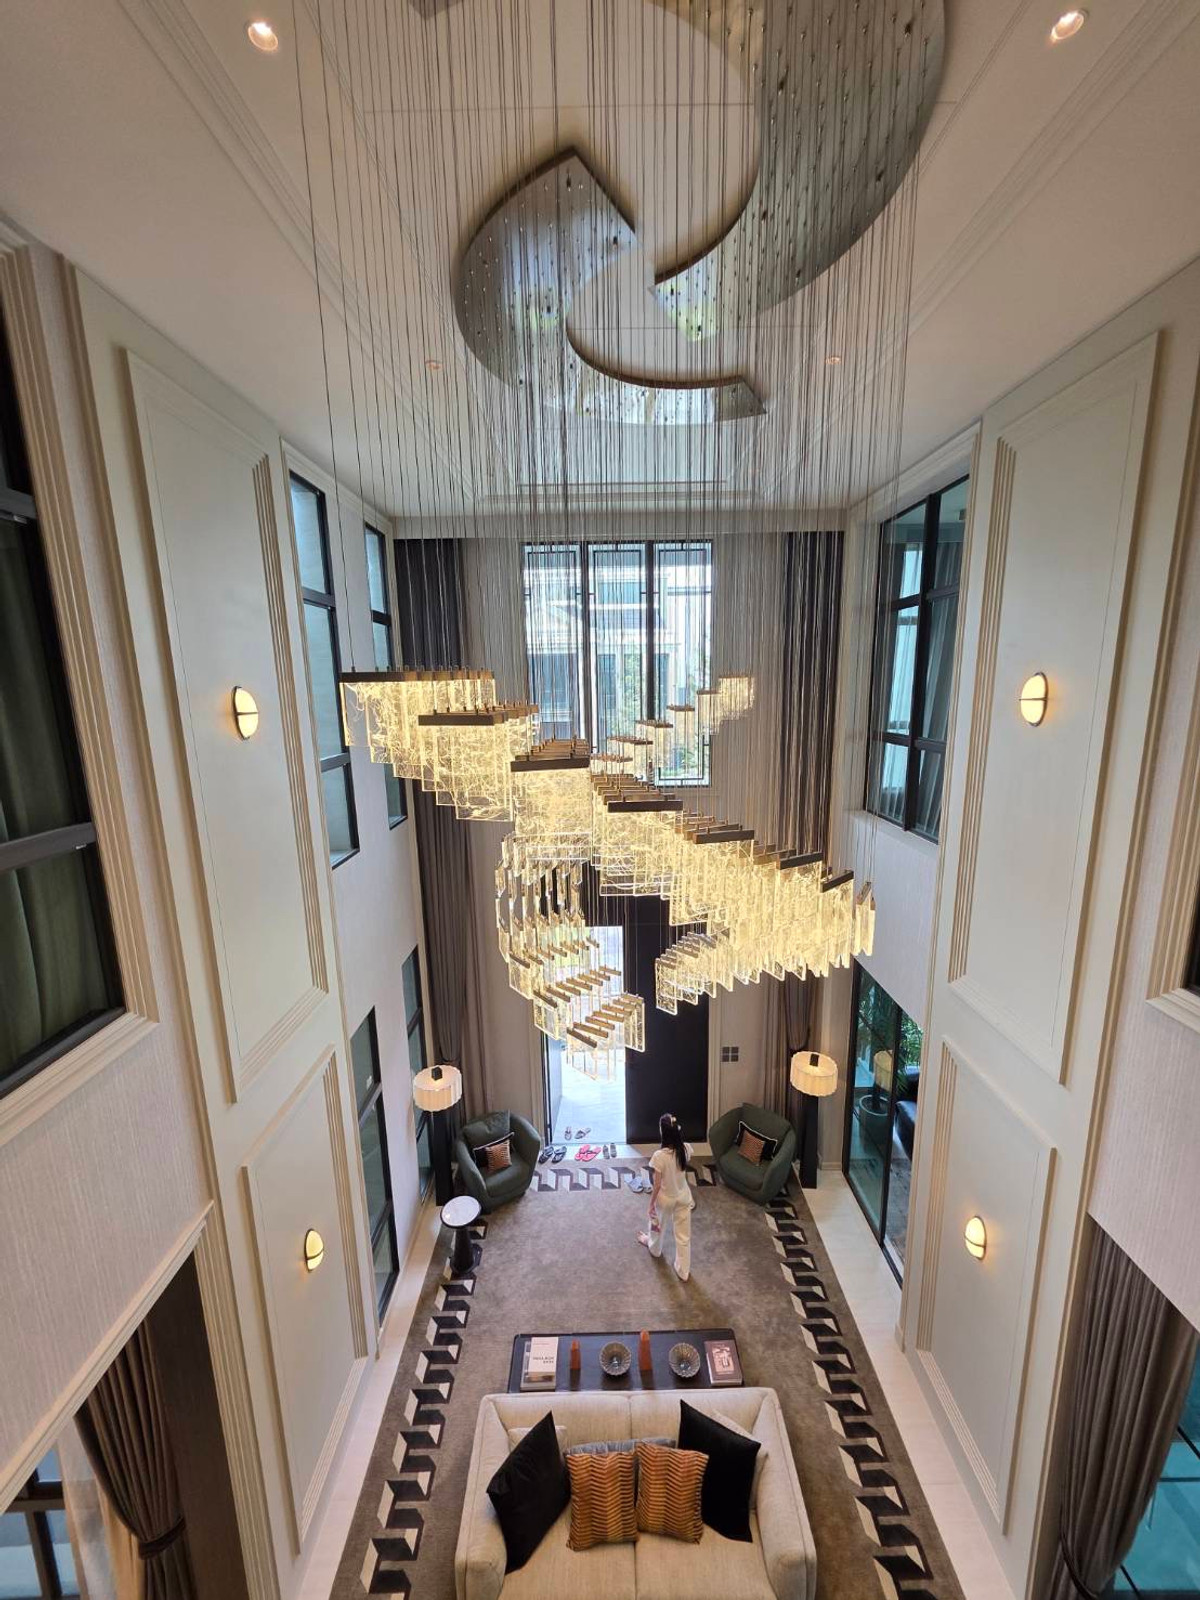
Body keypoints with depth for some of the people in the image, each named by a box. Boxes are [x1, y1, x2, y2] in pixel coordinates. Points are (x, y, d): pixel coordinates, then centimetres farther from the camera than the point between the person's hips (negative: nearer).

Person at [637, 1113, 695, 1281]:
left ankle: (654, 1248, 57)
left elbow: (657, 1185, -22)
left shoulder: (659, 1156, -34)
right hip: (683, 1197, 3)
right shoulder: (686, 1149, -21)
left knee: (658, 1225, 29)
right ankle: (684, 1272, 37)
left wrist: (651, 1204, -6)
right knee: (683, 1235, 21)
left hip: (665, 1199, -3)